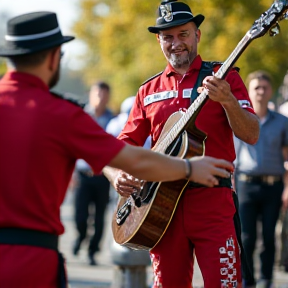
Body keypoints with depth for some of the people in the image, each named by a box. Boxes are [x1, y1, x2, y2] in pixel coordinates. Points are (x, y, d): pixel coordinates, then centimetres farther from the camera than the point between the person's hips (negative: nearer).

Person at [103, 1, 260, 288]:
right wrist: (116, 175, -4)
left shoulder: (224, 78, 4)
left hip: (211, 199, -4)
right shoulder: (149, 90, 15)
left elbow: (251, 135, -6)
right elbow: (124, 145, 17)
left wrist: (227, 101, -23)